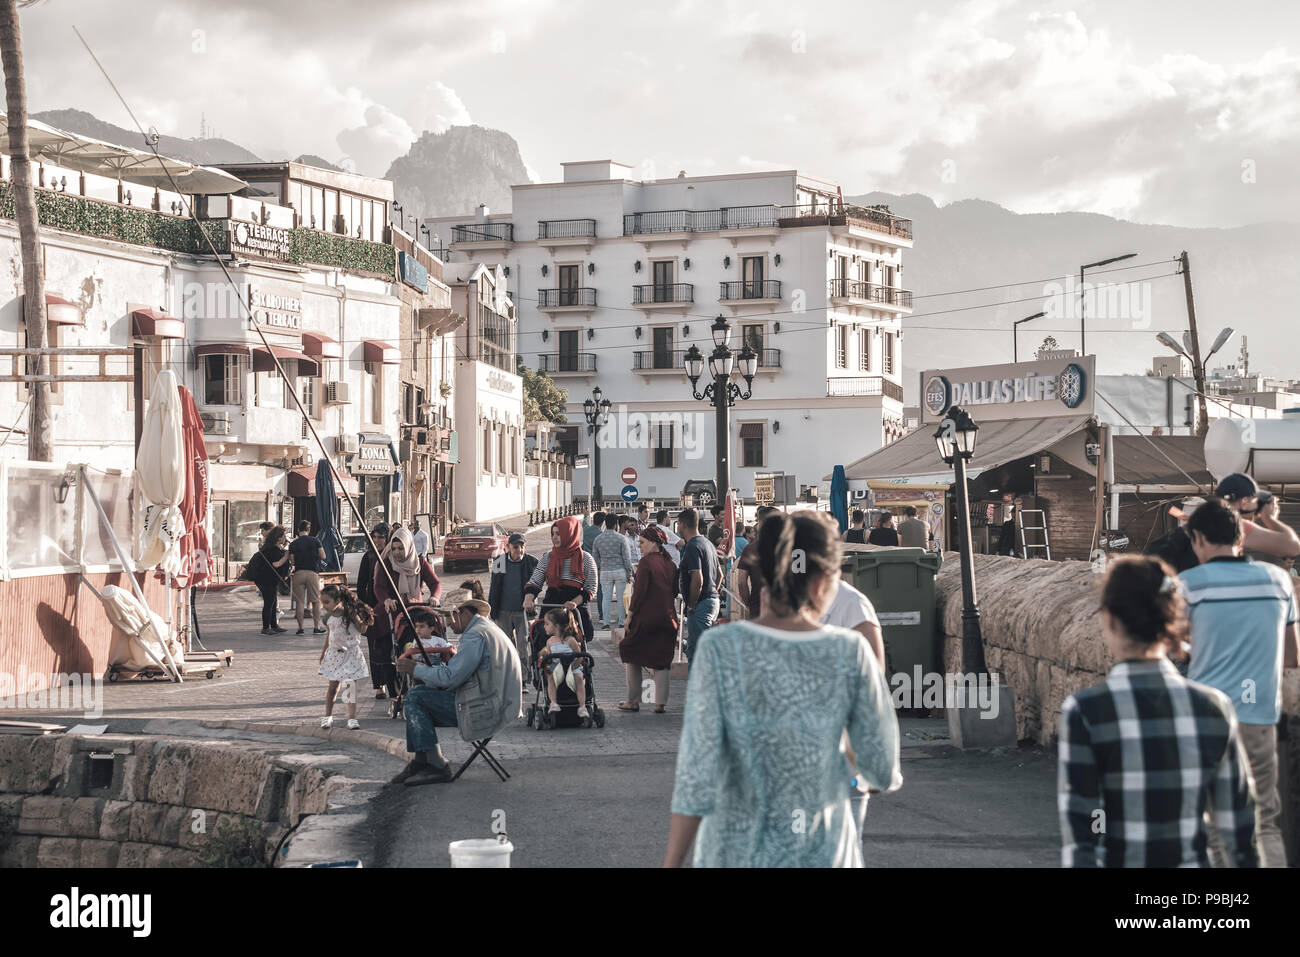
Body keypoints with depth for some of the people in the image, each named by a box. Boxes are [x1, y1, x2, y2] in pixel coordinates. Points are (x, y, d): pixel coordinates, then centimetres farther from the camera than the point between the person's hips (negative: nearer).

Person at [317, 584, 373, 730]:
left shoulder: (350, 613, -14)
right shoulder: (328, 616, 1)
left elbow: (361, 630, -9)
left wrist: (365, 622, -27)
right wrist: (323, 653, 20)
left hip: (350, 654, -4)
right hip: (334, 654, 4)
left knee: (350, 685, -8)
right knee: (333, 685, 12)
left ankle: (352, 718, -3)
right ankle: (328, 716, 26)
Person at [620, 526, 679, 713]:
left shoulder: (646, 562, -11)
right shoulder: (670, 564, 8)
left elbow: (639, 591, -16)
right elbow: (675, 591, 11)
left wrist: (630, 615, -11)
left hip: (646, 617, -6)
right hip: (667, 618, 6)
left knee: (632, 655, 9)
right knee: (661, 660, 9)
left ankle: (633, 701, 9)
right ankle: (661, 703, 4)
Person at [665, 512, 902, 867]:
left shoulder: (719, 647, -17)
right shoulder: (851, 652, -12)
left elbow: (697, 774, -19)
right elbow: (882, 769, -4)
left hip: (739, 856, 0)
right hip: (820, 857, 0)